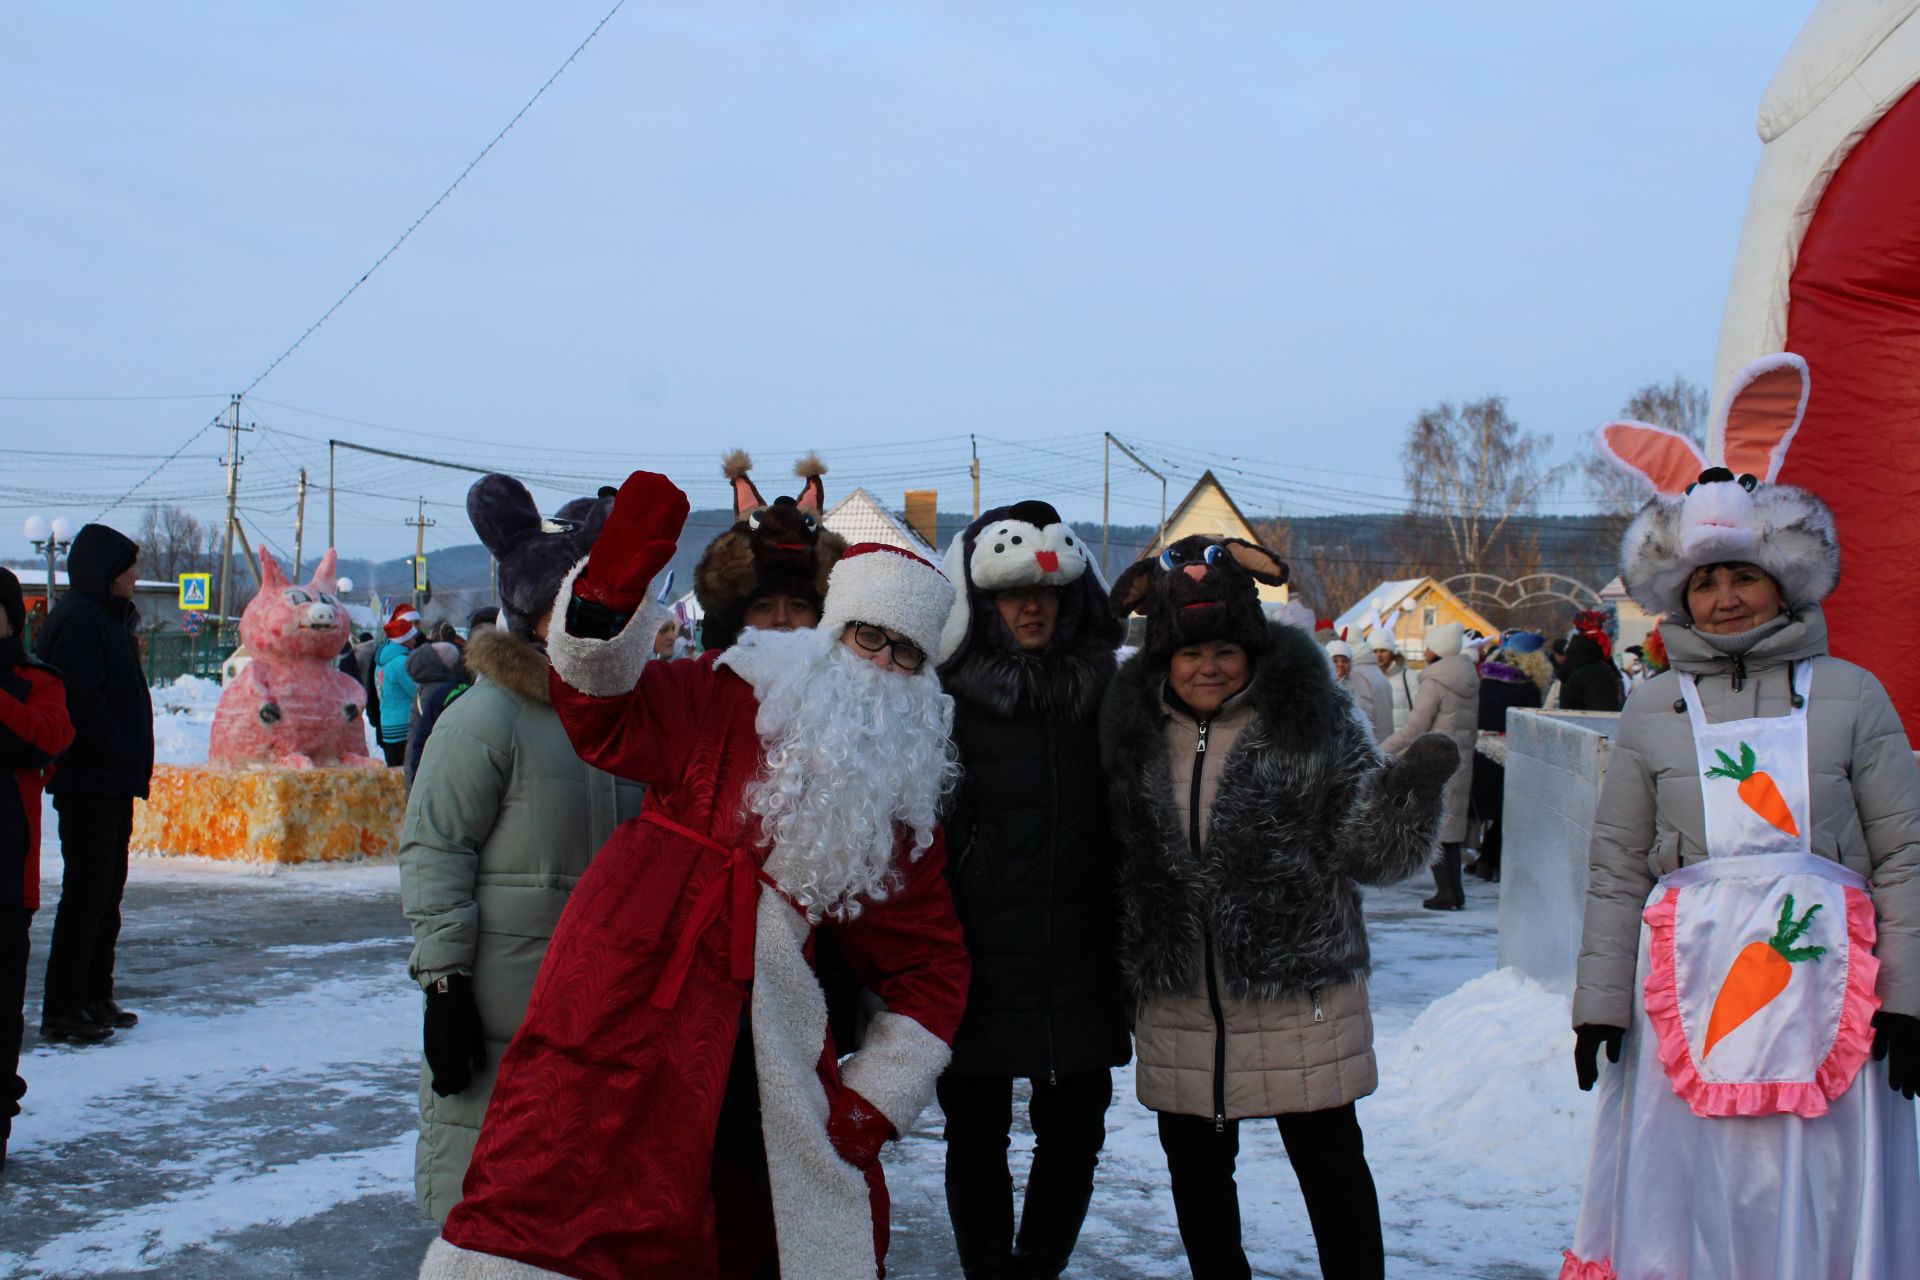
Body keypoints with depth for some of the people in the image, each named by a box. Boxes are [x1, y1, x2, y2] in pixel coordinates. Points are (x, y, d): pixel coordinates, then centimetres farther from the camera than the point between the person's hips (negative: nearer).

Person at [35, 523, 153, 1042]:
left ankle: (94, 998, 22)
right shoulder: (78, 618, -13)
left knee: (106, 892, 14)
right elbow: (80, 701, -22)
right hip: (90, 781, -10)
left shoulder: (107, 616, 18)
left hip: (112, 783, 10)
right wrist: (117, 756, -19)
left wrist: (131, 764, 14)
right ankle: (63, 1009, -1)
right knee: (86, 894, -6)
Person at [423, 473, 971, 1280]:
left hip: (768, 1045, 5)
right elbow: (606, 718, -14)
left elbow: (932, 966, 14)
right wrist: (608, 598, -31)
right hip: (628, 1006, -4)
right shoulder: (731, 695, 2)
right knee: (548, 1206, -7)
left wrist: (875, 1098, 5)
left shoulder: (903, 798, 12)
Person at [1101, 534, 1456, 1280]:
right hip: (1178, 1001, 4)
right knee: (1197, 1167, 16)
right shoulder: (1137, 729, 4)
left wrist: (1409, 787, -25)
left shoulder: (1313, 720, -7)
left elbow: (1368, 853, -9)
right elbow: (1127, 854, 16)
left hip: (1298, 991, -4)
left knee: (1330, 1164, 6)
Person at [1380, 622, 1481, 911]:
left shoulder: (1434, 682, -13)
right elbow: (1473, 726, 13)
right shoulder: (1471, 679, 10)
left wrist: (1382, 750, -9)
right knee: (1451, 826, 13)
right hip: (1461, 762, 7)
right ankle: (1456, 891, 13)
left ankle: (1445, 891, -4)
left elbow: (1414, 729, -15)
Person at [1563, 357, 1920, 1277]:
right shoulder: (1653, 710, 5)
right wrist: (1600, 1004, 4)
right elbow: (1617, 869, 6)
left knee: (1822, 1203, 5)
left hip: (1823, 988, 0)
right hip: (1688, 987, 1)